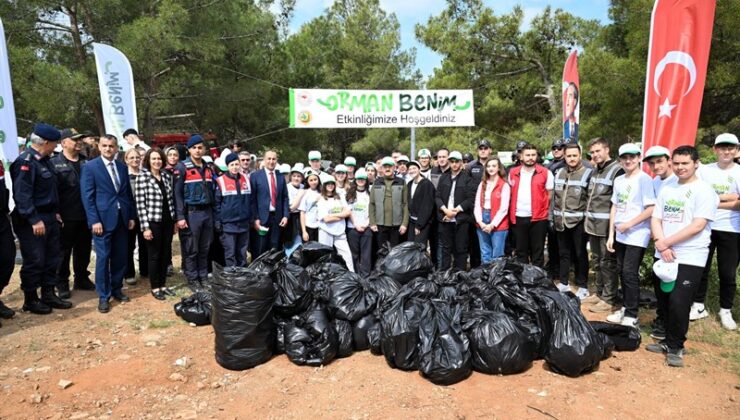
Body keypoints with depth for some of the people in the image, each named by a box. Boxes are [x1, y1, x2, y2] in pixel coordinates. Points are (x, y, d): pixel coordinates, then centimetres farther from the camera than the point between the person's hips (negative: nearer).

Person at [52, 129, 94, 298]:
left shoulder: (86, 162, 10)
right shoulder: (55, 163, -3)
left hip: (85, 215, 4)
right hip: (66, 216, -4)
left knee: (84, 249, 14)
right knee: (64, 251, 7)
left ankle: (82, 279, 28)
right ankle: (62, 283, 19)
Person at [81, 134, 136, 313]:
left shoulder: (123, 167, 11)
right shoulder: (90, 167, -3)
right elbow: (87, 196, -8)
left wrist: (131, 216, 8)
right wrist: (94, 220, -14)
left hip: (122, 218, 5)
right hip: (102, 218, -4)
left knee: (120, 257, 10)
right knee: (103, 258, 1)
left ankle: (116, 289, 25)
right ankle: (103, 296, 11)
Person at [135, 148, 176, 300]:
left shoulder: (167, 175, 8)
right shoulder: (143, 177, -9)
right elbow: (140, 204, -12)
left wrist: (174, 220, 11)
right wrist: (145, 227, -15)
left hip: (167, 221, 5)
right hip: (153, 222, -5)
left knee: (165, 254, 12)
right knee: (154, 255, 5)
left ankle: (162, 285, 24)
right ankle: (155, 287, 18)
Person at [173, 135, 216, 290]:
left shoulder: (208, 168, 13)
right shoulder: (182, 167, -5)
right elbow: (177, 193, -9)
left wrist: (214, 211, 12)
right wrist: (180, 216, -15)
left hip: (207, 212, 5)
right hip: (191, 213, -5)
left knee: (205, 249, 11)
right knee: (191, 250, 1)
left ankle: (203, 276, 21)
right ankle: (192, 279, 12)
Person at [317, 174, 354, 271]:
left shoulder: (340, 198, 12)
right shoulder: (321, 200, -1)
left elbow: (348, 212, 2)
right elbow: (326, 219, -11)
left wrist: (333, 215, -9)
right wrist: (341, 215, -3)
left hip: (340, 231, 3)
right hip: (326, 232, -3)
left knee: (347, 255, -1)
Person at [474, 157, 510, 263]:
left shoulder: (504, 185, -3)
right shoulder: (482, 184, 12)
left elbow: (503, 208, -9)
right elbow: (477, 205, 6)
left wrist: (492, 225, -13)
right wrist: (480, 222, -7)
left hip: (498, 225, -5)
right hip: (482, 224, 5)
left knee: (497, 256, -1)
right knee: (485, 255, 12)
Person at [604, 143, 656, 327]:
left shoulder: (644, 179, -10)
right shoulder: (618, 180, 11)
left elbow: (651, 209, -14)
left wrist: (629, 223, -15)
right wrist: (611, 235, 10)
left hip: (637, 236, -7)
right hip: (620, 235, 7)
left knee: (630, 274, -6)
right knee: (622, 272, 12)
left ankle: (631, 316, 4)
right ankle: (626, 307, 25)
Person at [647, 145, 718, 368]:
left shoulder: (703, 190, -7)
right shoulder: (667, 189, 11)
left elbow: (698, 226, -15)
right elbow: (655, 219, 7)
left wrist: (666, 242, -14)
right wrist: (661, 245, -8)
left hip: (690, 259, -5)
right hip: (665, 257, 6)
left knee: (678, 304, -6)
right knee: (664, 302, 12)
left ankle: (675, 347, 13)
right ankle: (668, 340, 28)